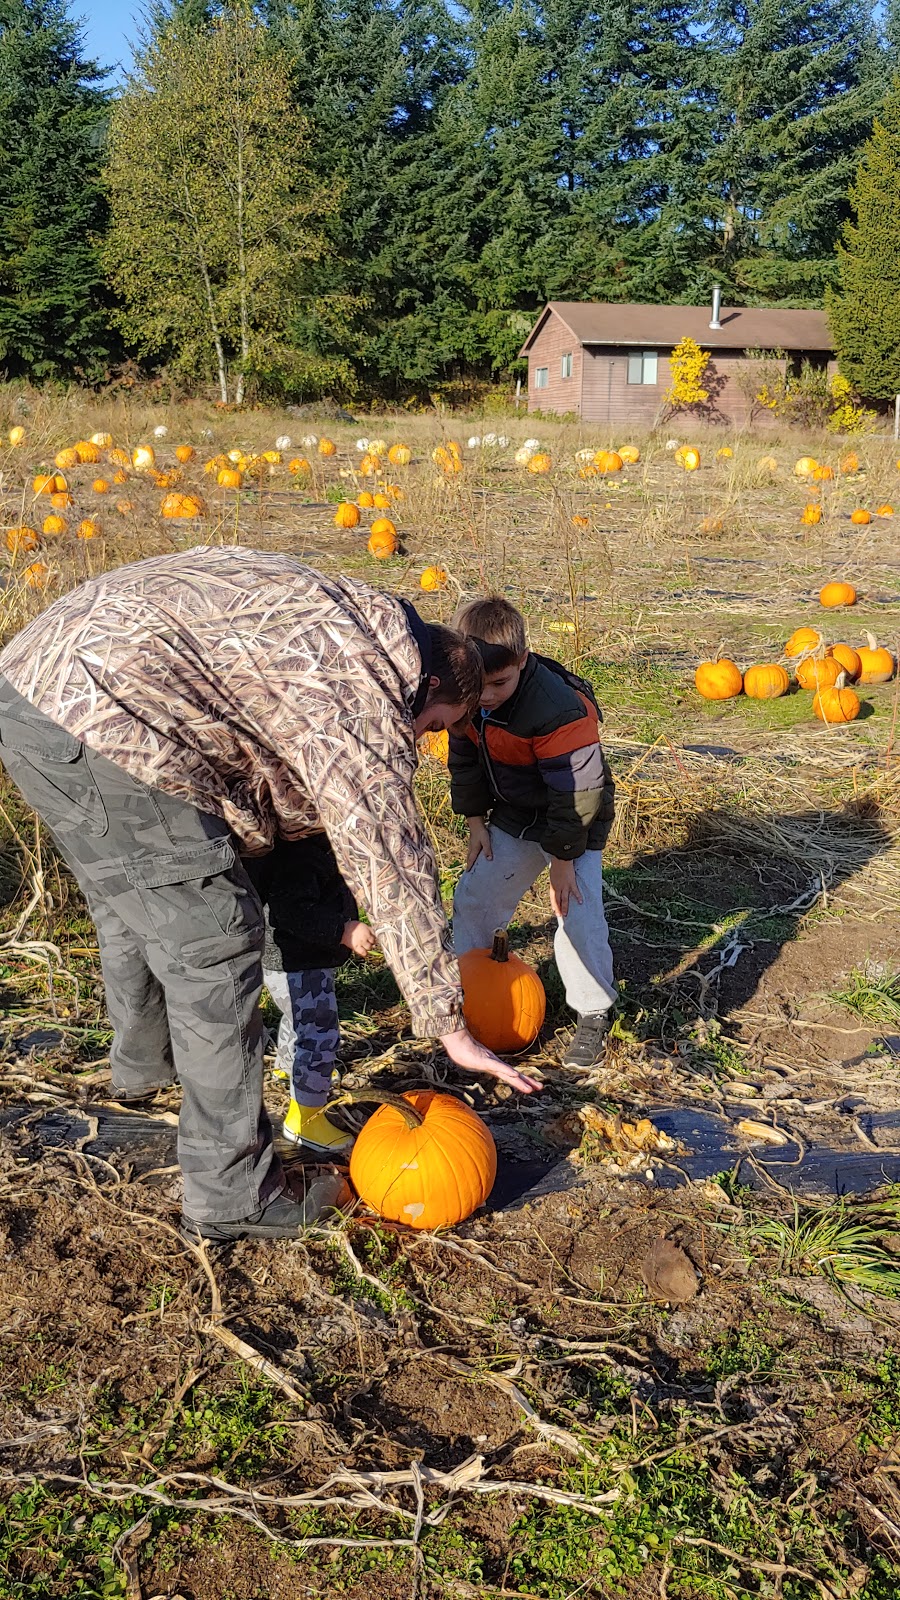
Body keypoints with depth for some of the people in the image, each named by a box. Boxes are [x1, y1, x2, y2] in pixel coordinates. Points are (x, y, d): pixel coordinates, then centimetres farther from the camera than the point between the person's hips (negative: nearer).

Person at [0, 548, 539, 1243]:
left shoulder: (340, 617, 21)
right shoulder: (370, 697, -7)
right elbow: (393, 863, -7)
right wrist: (451, 1027, 1)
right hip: (103, 725, -11)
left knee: (132, 904, 30)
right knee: (213, 948, -1)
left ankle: (142, 1063, 56)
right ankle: (231, 1198, 10)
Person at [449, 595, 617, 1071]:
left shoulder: (560, 709, -35)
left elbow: (577, 792, -28)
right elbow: (464, 760, 5)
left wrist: (563, 858, -22)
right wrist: (476, 821, 4)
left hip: (575, 823, -6)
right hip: (512, 818, 6)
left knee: (577, 916, -14)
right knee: (473, 897, 9)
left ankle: (593, 1015, 6)